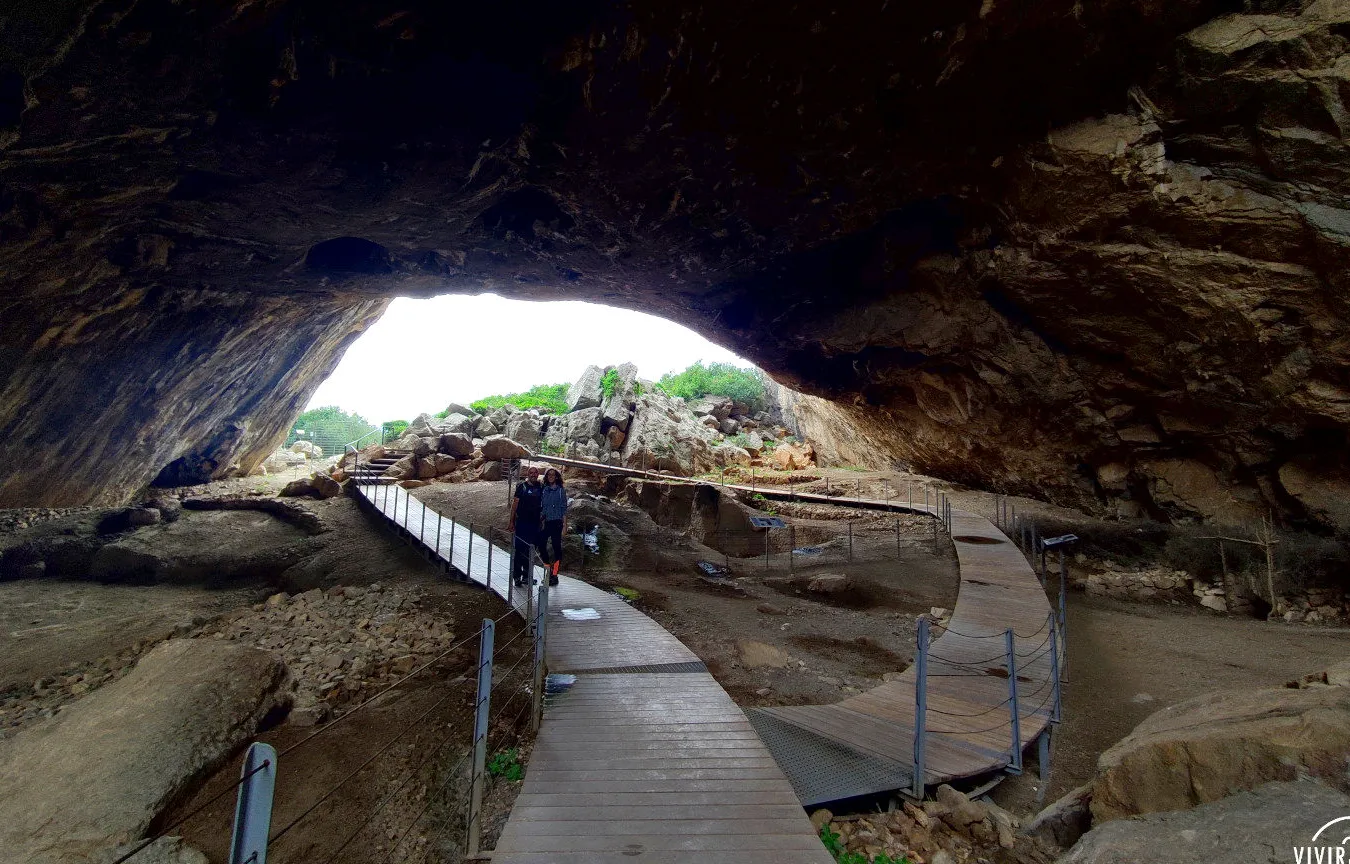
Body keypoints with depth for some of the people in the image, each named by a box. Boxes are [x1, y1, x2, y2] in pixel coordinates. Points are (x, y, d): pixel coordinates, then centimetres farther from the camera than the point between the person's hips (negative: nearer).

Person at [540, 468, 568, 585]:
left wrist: (564, 523, -7)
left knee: (557, 547, -2)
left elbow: (564, 507, -2)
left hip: (556, 522, -5)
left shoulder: (561, 490, -1)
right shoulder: (544, 489, 11)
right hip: (546, 522, 5)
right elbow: (541, 506, 14)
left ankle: (554, 575, 4)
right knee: (541, 544, -3)